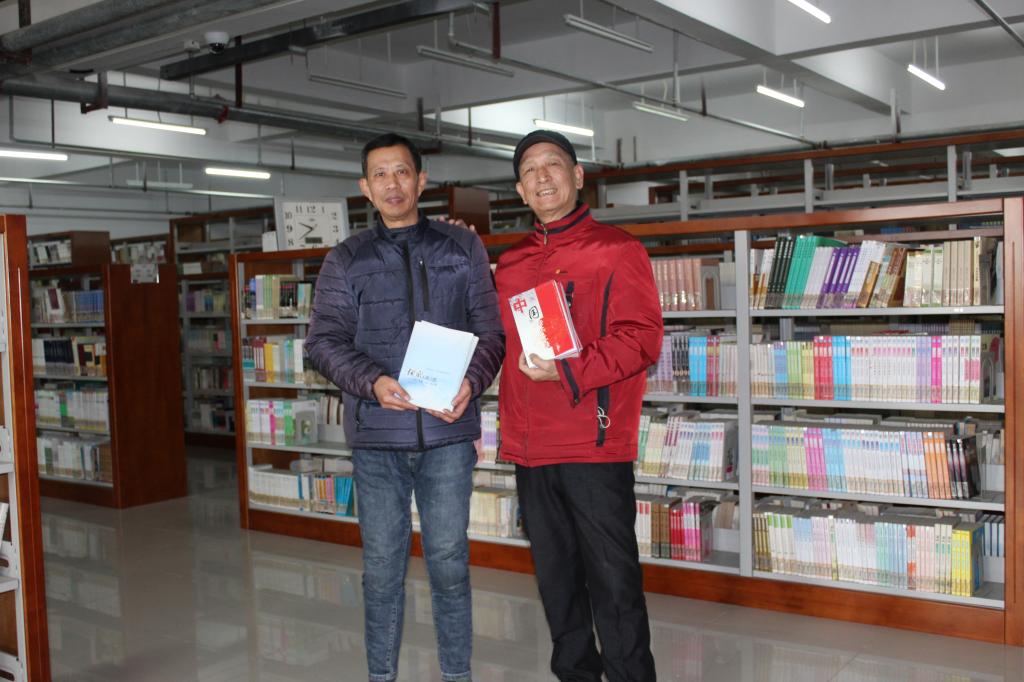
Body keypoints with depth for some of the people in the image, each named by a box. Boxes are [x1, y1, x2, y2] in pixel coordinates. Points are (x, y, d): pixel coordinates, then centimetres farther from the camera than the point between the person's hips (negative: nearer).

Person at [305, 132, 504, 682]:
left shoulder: (463, 249, 9)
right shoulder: (345, 260, 9)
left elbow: (491, 330, 6)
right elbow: (324, 340, 2)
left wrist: (472, 381, -13)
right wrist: (373, 382, -16)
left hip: (448, 431, 0)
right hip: (376, 435, 1)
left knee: (449, 559, 5)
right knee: (382, 562, 7)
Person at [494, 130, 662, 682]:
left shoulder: (616, 250, -1)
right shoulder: (510, 264, 15)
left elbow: (642, 338, -10)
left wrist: (569, 373, -22)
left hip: (594, 445, -6)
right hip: (530, 448, 6)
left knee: (612, 579, -1)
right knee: (555, 575, 15)